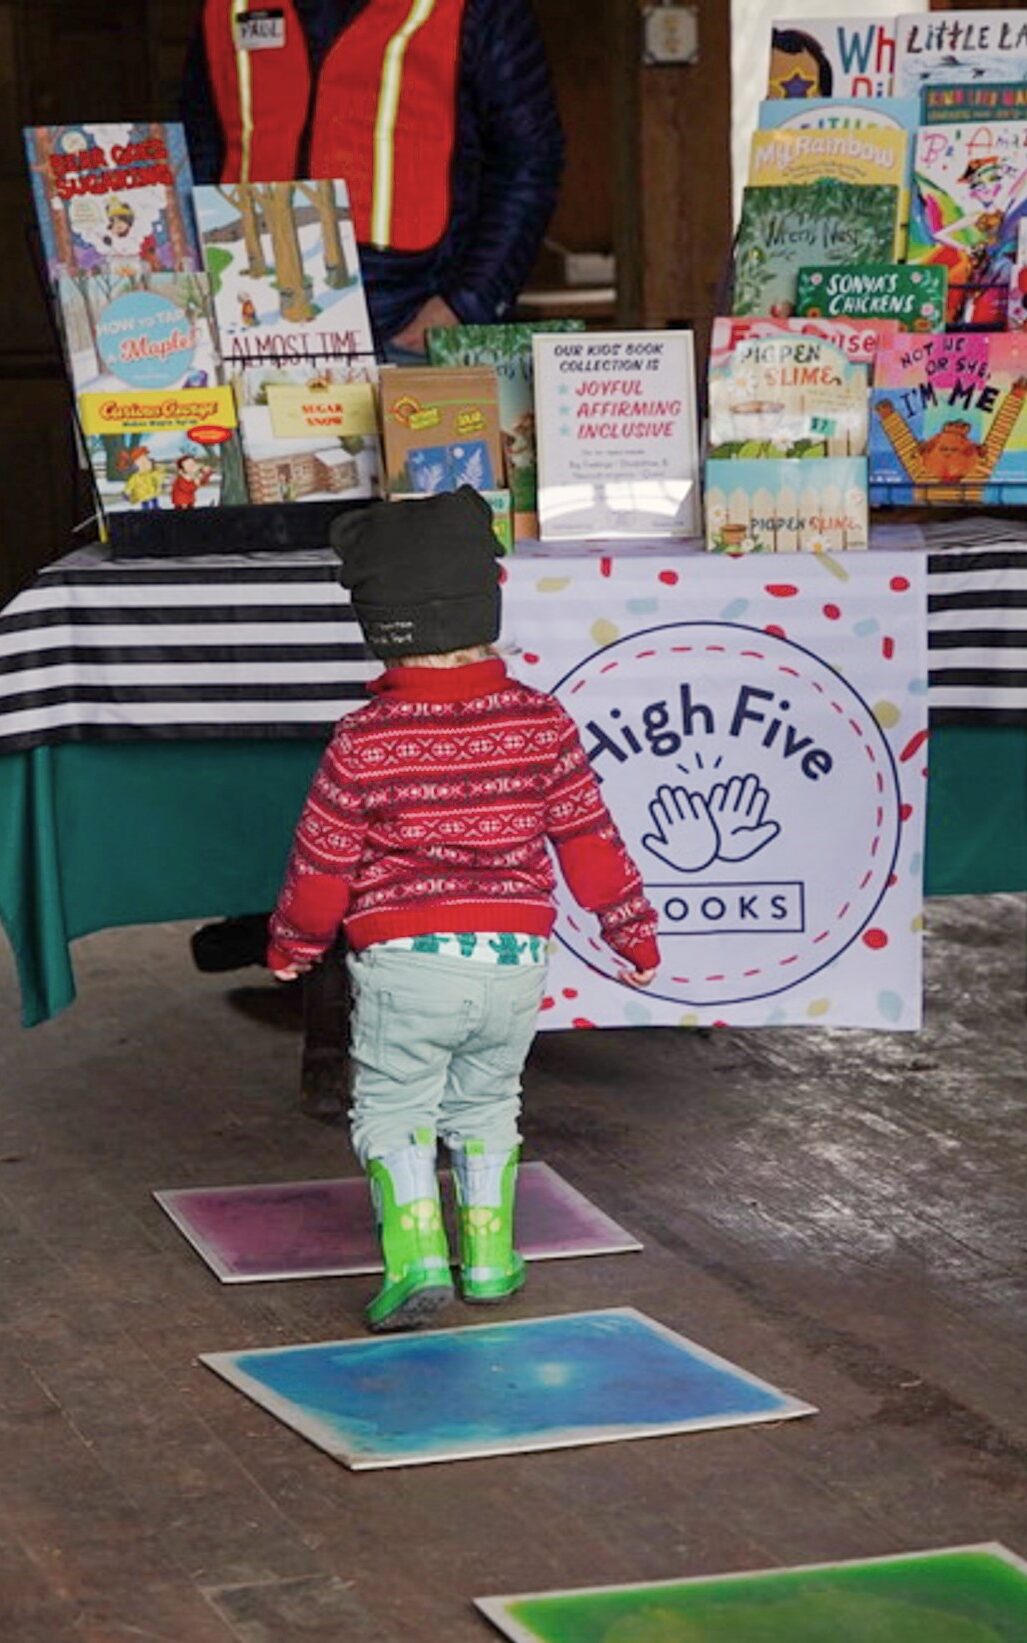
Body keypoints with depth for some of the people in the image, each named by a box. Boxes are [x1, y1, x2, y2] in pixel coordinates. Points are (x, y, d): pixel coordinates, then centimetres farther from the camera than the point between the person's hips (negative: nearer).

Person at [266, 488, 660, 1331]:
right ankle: (489, 1252, 21)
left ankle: (416, 1254, -7)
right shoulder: (540, 723, -3)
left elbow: (323, 863, -1)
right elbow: (589, 839, 2)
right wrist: (634, 934, 14)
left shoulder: (365, 741, -9)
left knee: (394, 1108, 8)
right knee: (486, 1104, 20)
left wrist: (293, 945, 16)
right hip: (516, 955, 3)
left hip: (401, 960, -3)